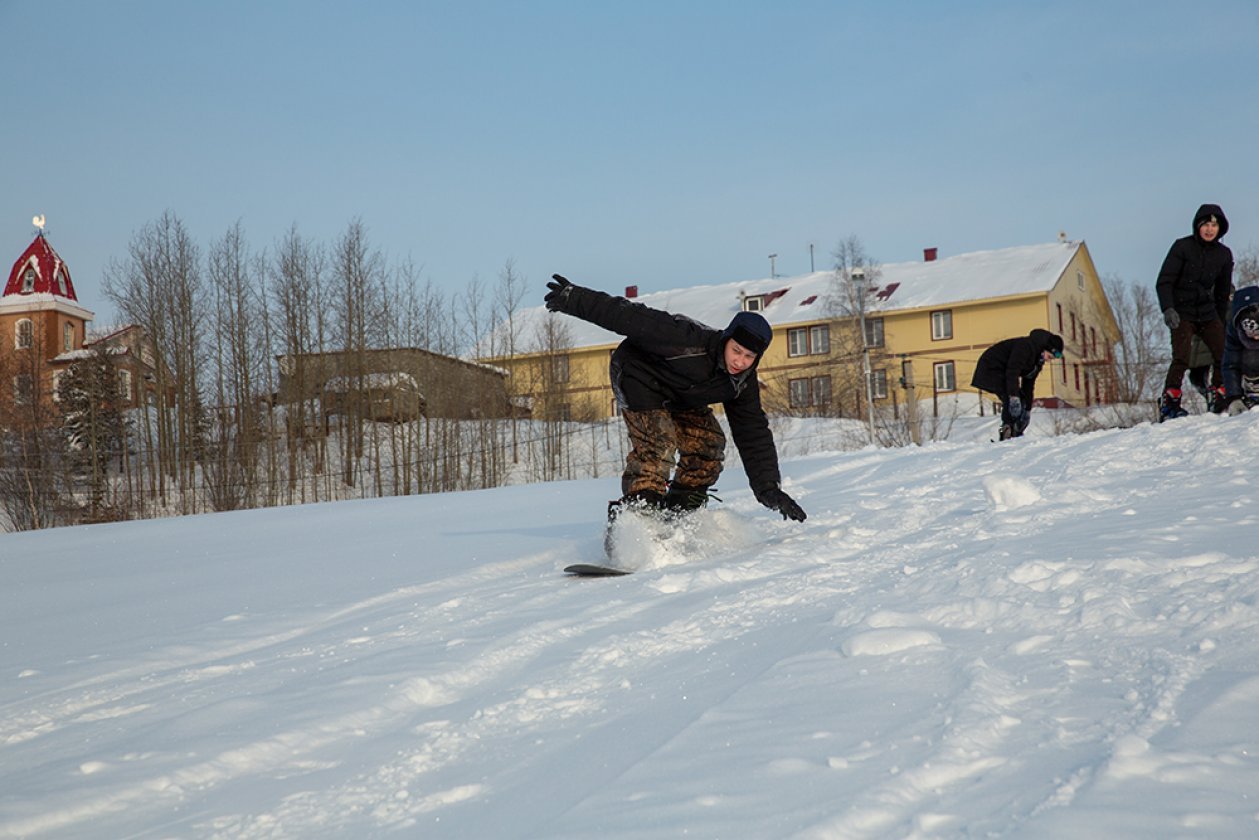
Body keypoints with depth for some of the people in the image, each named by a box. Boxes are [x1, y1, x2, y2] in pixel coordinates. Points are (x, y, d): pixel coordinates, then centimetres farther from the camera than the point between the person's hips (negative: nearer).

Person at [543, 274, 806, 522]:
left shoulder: (743, 381, -15)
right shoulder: (690, 341, -36)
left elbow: (754, 435, -10)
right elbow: (633, 318, -33)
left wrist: (769, 488, -18)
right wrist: (574, 298, -31)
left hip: (681, 397, 7)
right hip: (637, 374, -7)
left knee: (708, 442, -2)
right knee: (658, 442, -27)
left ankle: (680, 511, 11)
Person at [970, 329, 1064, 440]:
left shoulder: (1038, 360, 6)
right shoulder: (1026, 346, -25)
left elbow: (1029, 384, 11)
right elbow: (1012, 372, -34)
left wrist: (1028, 409, 9)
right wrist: (1014, 397, -40)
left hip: (1002, 373, 10)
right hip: (991, 368, -10)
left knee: (1021, 401, 4)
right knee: (1011, 401, -24)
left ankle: (1016, 435, 5)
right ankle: (1007, 434, -26)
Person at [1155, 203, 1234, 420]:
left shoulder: (1224, 254, 7)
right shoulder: (1182, 247, -7)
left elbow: (1223, 292, 17)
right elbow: (1163, 282, -8)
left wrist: (1221, 323, 17)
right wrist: (1167, 309, -22)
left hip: (1207, 312, 5)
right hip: (1182, 312, -5)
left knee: (1224, 355, -6)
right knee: (1181, 359, -18)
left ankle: (1218, 401, 9)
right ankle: (1168, 404, -12)